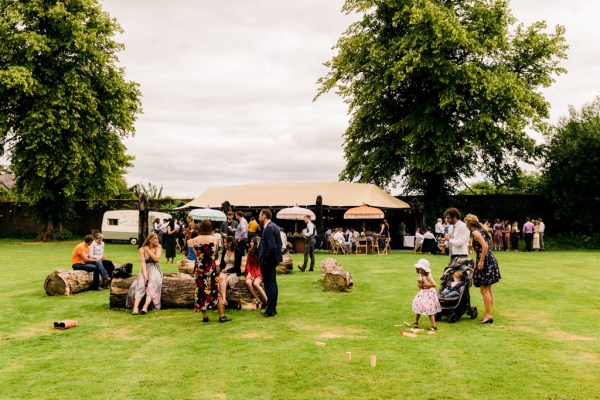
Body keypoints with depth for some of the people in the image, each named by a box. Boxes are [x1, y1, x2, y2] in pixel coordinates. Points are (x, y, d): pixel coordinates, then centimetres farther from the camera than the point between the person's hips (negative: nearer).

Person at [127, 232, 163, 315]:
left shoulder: (158, 247, 5)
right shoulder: (142, 249, 3)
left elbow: (157, 259, -9)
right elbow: (143, 262, -8)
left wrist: (148, 250, -8)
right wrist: (145, 275, -20)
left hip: (155, 270, 0)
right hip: (146, 270, 0)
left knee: (152, 286, -30)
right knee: (140, 285, -29)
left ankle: (145, 307, -45)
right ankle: (135, 307, -42)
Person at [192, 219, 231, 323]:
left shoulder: (196, 239, -4)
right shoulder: (214, 239, -7)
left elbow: (195, 253, -1)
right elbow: (216, 254, -1)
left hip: (199, 267, 1)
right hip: (211, 267, -1)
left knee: (201, 290, 11)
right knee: (215, 291, 6)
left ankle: (205, 316, 13)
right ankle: (222, 316, 5)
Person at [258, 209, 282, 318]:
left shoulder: (269, 228, -18)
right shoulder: (274, 226, 12)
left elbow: (271, 246, -25)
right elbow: (279, 243, 18)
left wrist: (264, 259, -18)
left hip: (268, 261, -10)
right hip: (273, 260, 10)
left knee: (269, 285, -4)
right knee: (273, 284, 15)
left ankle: (269, 311, 2)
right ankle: (273, 308, 23)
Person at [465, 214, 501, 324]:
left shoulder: (475, 232, -12)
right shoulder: (482, 230, 15)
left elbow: (485, 246, -22)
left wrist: (481, 261, -21)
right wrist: (474, 247, 26)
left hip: (485, 261, -10)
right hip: (491, 260, 10)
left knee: (484, 290, -6)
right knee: (488, 290, 13)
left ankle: (488, 315, -5)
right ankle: (488, 314, 19)